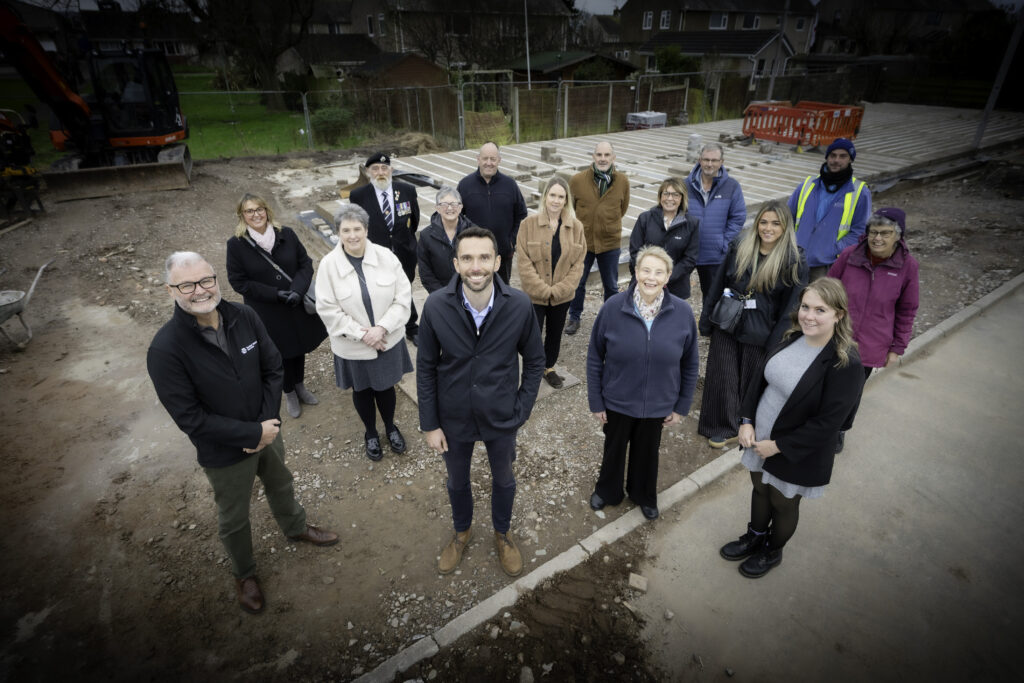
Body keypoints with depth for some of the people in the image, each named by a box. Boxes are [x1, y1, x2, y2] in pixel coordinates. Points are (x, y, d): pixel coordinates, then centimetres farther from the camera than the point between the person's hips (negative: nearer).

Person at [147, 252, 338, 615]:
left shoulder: (244, 317, -16)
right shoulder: (165, 350, -27)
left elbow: (273, 369, -7)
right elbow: (190, 418, -24)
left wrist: (267, 422, -16)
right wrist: (252, 434, -23)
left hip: (267, 431, 4)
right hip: (224, 452, -3)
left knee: (281, 484, 30)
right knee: (234, 518, 21)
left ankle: (295, 527, 60)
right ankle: (244, 574, 49)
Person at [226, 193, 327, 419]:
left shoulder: (286, 234, -7)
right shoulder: (236, 244, -12)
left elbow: (305, 263, -4)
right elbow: (238, 281, -11)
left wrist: (298, 290, -21)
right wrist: (275, 294, -20)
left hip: (298, 306, 2)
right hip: (266, 313, -2)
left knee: (300, 347, 19)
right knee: (280, 352, 14)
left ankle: (300, 385, 45)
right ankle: (289, 393, 38)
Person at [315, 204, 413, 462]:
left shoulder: (385, 256, -12)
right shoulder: (328, 265, -14)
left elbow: (403, 297, -11)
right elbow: (328, 310, -13)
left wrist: (381, 328, -20)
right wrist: (361, 334, -18)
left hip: (388, 341, 1)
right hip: (353, 347, 0)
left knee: (386, 387, 18)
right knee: (361, 391, 19)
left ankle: (390, 426, 47)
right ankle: (370, 432, 45)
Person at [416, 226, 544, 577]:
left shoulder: (519, 305, -22)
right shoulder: (436, 306, -21)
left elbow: (535, 360, -6)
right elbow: (426, 367, -9)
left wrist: (521, 410, -8)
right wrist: (430, 424, -6)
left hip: (502, 418, 0)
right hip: (454, 418, 1)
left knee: (503, 479, 24)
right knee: (457, 481, 25)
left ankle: (502, 533, 55)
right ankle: (462, 530, 57)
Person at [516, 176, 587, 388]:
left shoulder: (576, 227, -1)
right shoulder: (529, 224, -9)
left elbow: (578, 263, -1)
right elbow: (524, 262, -11)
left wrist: (558, 289, -12)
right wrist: (542, 289, -16)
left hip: (561, 296, 3)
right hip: (534, 295, -3)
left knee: (555, 333, 18)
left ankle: (549, 369, 41)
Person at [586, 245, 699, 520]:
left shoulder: (683, 312, -16)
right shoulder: (613, 307, -19)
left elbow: (690, 364, -3)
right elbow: (594, 358, -9)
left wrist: (681, 406, 1)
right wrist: (596, 402, -5)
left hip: (658, 405, 1)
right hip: (616, 402, -1)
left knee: (647, 452, 25)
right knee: (613, 449, 23)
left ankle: (644, 494, 55)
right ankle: (608, 491, 53)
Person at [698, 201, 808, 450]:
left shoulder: (794, 261, -9)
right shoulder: (739, 248, 0)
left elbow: (790, 306, -7)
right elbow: (717, 287, 5)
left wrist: (775, 342, -10)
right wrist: (706, 322, 5)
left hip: (760, 334, -2)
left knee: (752, 382, 13)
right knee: (722, 378, 10)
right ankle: (723, 429, 29)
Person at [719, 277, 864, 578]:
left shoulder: (846, 364, -26)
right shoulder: (792, 338, -6)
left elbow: (827, 424, -24)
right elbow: (760, 377, 2)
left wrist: (778, 446, -19)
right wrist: (747, 421, -7)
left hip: (796, 454, -5)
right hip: (759, 439, 6)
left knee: (783, 504, 19)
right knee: (760, 489, 26)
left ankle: (772, 552, 47)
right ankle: (754, 537, 53)